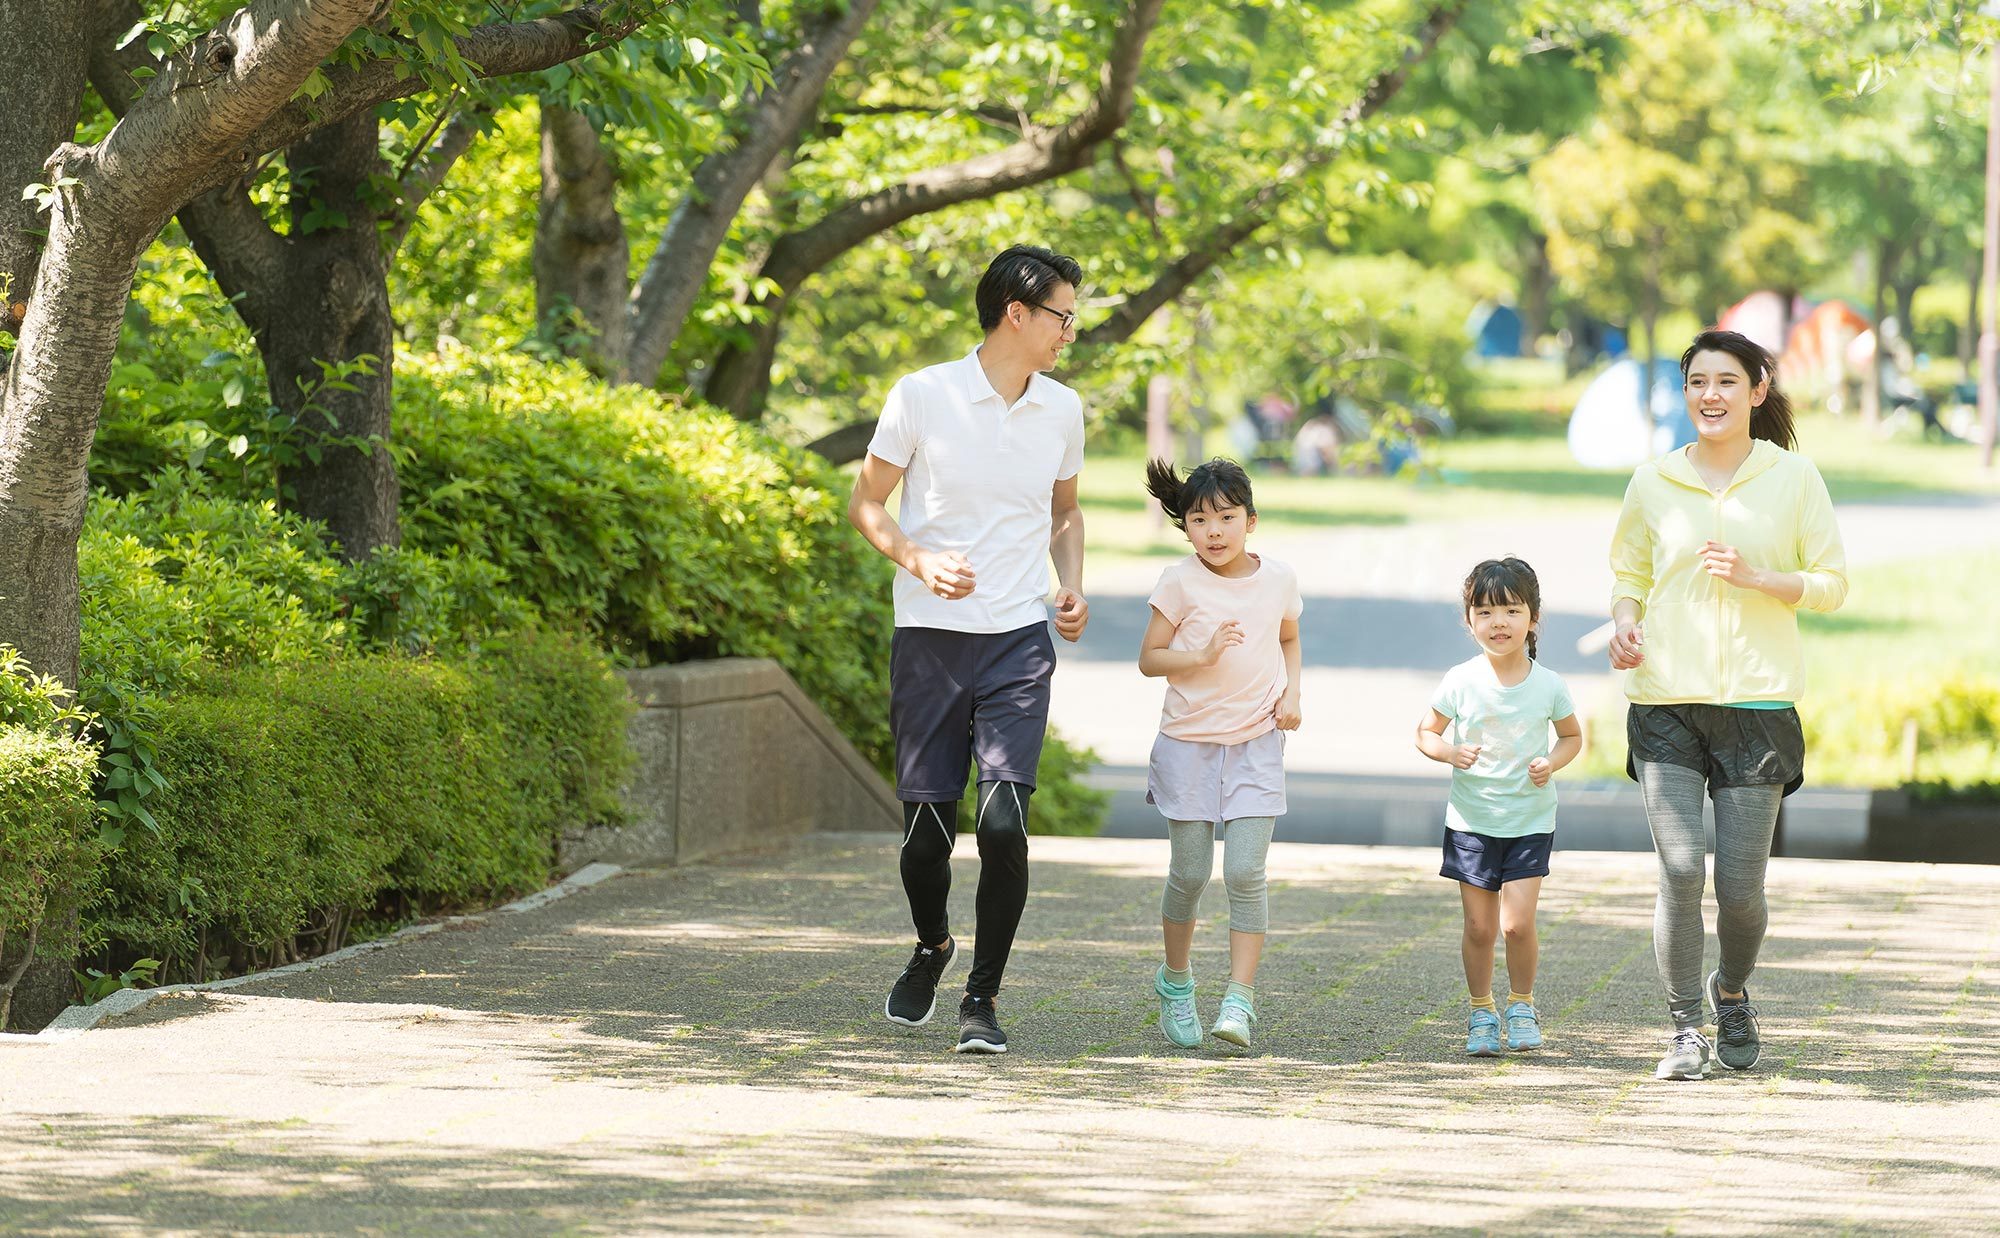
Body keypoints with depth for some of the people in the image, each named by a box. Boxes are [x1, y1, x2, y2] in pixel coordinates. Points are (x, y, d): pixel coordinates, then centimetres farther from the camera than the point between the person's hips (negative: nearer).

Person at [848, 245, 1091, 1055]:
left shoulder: (1062, 410, 8)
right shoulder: (922, 396, -4)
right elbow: (866, 503, 4)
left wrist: (1072, 588, 6)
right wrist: (918, 561, -14)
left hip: (1019, 642, 2)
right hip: (930, 638, -2)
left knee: (1003, 822, -13)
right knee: (927, 827, 2)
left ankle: (982, 998, -2)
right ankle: (932, 947, 33)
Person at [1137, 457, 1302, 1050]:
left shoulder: (1278, 578, 1)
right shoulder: (1181, 582, -8)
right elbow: (1149, 659, -5)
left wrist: (1291, 691, 2)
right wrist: (1203, 655, -21)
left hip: (1256, 743, 1)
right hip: (1189, 743, -1)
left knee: (1245, 872, -11)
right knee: (1189, 874, 5)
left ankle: (1241, 998, -8)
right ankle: (1175, 980, 28)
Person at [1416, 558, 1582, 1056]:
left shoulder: (1549, 686, -5)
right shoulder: (1461, 682, -8)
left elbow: (1572, 736, 11)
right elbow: (1426, 732, 4)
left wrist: (1553, 762, -10)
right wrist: (1449, 752, -17)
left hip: (1530, 822, 0)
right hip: (1472, 820, 0)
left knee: (1517, 922, -10)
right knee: (1479, 927, 3)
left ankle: (1521, 1005, 13)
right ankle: (1480, 1012, 21)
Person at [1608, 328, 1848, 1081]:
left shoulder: (1794, 478, 3)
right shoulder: (1654, 483, 7)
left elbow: (1832, 585, 5)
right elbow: (1630, 574, 17)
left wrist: (1754, 576, -11)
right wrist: (1624, 621, -5)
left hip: (1758, 702, -1)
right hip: (1666, 701, 1)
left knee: (1740, 887, -1)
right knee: (1679, 871, -11)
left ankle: (1731, 993, 29)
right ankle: (1686, 1029, 2)